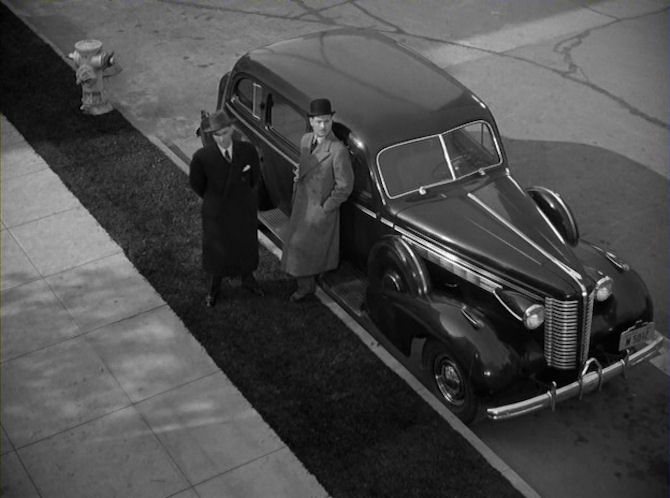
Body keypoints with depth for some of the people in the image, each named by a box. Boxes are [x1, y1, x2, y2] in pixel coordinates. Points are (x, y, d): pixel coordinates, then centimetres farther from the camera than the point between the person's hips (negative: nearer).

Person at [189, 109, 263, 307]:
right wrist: (212, 200, 4)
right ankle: (214, 287, 45)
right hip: (217, 212, -2)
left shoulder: (248, 150, -20)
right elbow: (196, 184, -6)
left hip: (244, 210, 2)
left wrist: (242, 194, 10)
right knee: (215, 249, 18)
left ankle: (248, 279, 51)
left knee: (246, 245, 23)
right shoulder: (202, 157, -26)